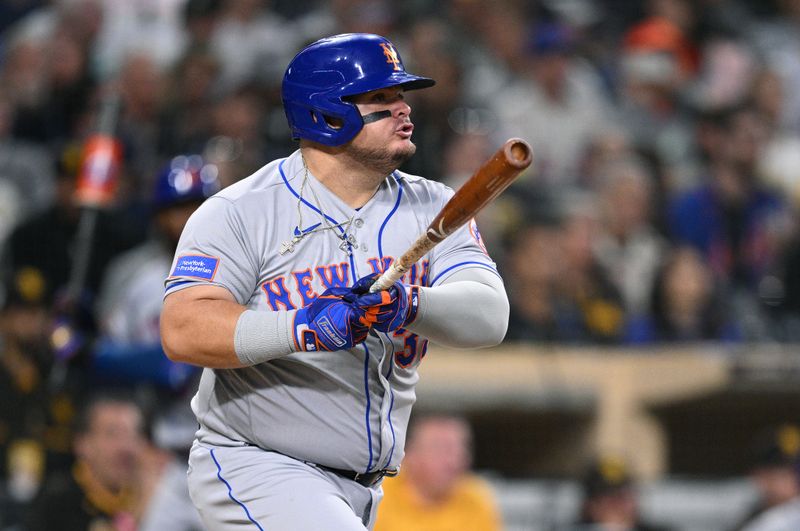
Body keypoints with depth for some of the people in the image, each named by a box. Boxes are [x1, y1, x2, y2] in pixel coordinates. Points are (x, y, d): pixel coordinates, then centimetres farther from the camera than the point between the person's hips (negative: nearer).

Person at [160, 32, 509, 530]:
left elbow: (490, 316, -10)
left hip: (364, 489, 6)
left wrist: (408, 305, -31)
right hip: (254, 471, -6)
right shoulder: (240, 212, -7)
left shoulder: (431, 208, 6)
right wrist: (303, 328, -33)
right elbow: (183, 330, -20)